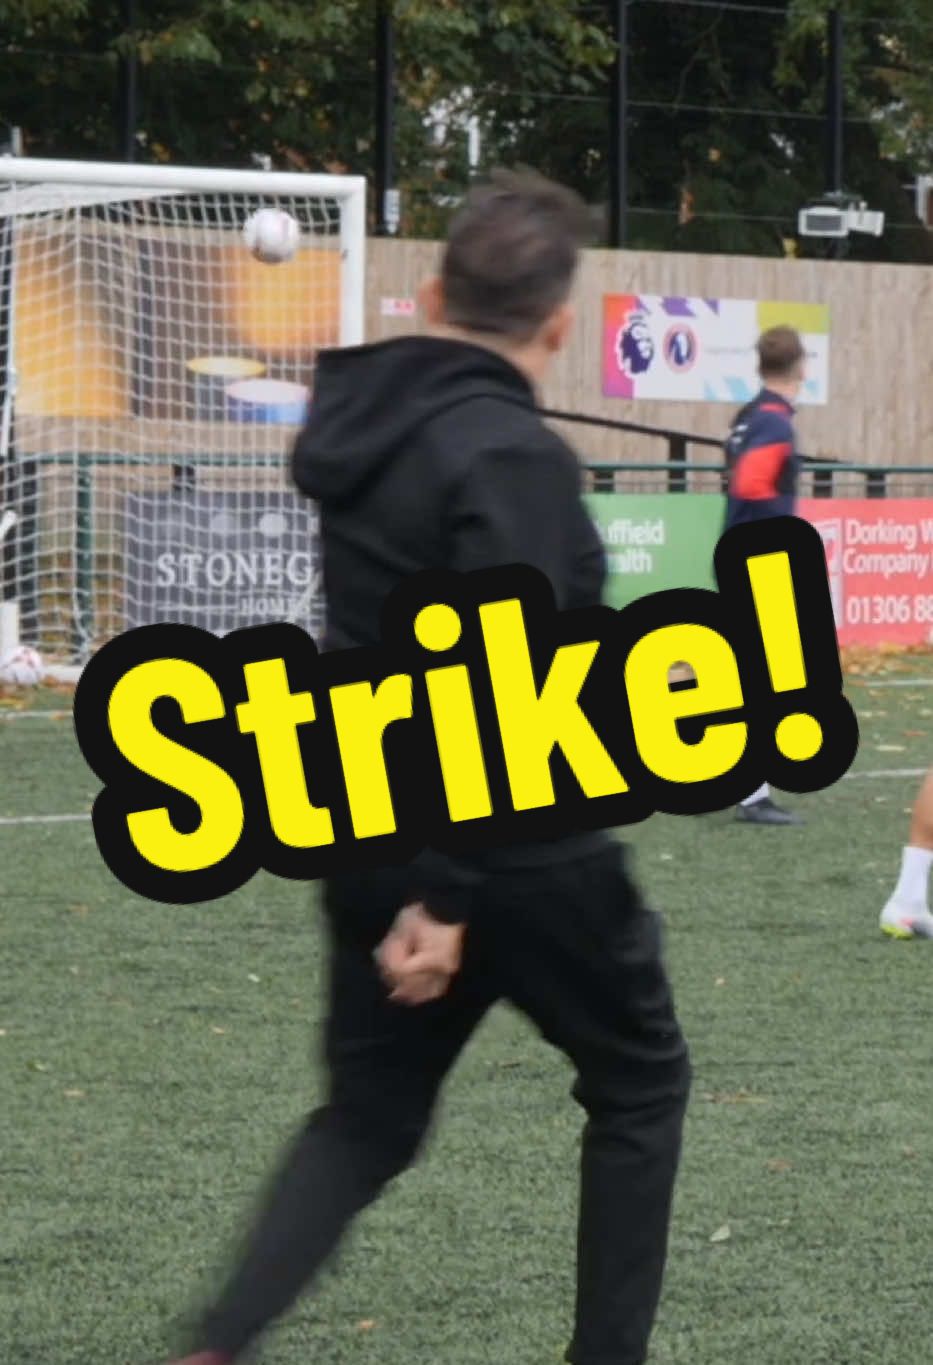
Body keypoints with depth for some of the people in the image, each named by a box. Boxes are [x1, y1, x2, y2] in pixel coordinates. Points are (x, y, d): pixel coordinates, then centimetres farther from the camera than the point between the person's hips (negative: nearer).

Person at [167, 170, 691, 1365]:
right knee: (640, 1084, 15)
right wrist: (447, 898, -26)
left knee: (368, 1116, 15)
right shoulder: (513, 456, -20)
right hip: (511, 850, -7)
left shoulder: (369, 424, 5)